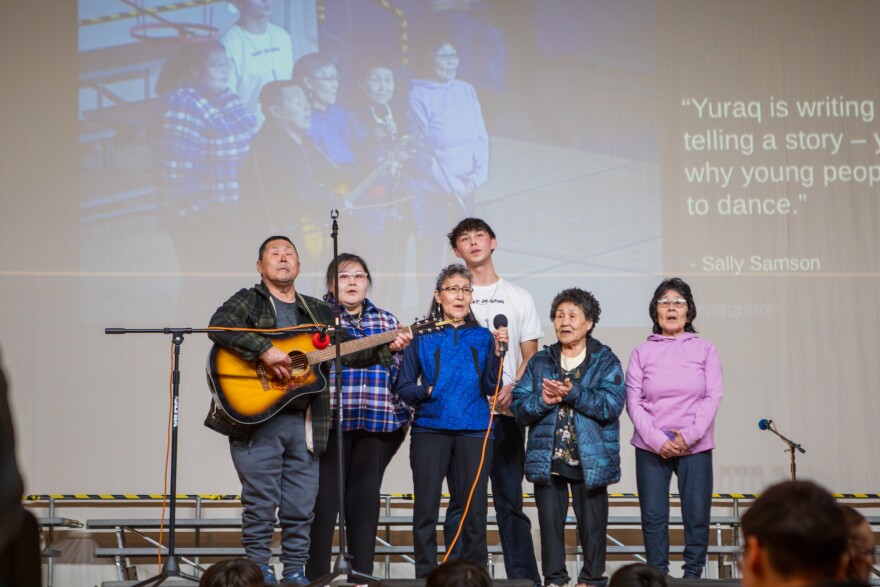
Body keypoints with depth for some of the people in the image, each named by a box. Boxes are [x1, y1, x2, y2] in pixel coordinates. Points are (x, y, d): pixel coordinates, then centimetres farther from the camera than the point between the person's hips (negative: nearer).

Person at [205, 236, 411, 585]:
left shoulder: (319, 313, 19)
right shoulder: (248, 301, 3)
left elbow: (346, 351, 15)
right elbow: (219, 326, -17)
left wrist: (386, 348, -1)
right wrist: (264, 350, -25)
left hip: (305, 422, 5)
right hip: (256, 417, -4)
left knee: (301, 507, 6)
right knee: (261, 501, -3)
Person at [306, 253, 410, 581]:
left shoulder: (386, 321, 15)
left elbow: (400, 376, 15)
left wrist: (399, 348, -3)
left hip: (378, 422, 3)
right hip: (330, 421, -3)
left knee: (365, 499, 4)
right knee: (324, 499, -2)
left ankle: (361, 576, 11)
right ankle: (317, 576, 6)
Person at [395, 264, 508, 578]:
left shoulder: (483, 337, 9)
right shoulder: (422, 336, 5)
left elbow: (491, 387, 0)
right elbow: (403, 387, 5)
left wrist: (497, 351, -12)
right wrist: (425, 392, -13)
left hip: (474, 431, 1)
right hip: (430, 429, -1)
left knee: (474, 508, 2)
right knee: (426, 508, 0)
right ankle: (425, 576, 9)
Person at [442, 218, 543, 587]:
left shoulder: (519, 298, 12)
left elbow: (531, 357, 8)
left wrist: (511, 390, -11)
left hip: (506, 412, 0)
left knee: (510, 500, 2)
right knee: (460, 501, -1)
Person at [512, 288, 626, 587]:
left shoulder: (605, 361, 3)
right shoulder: (540, 361, 11)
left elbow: (612, 405, -11)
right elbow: (519, 406, 5)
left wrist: (573, 393, -20)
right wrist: (543, 400, -16)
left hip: (590, 459, -2)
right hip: (547, 458, 2)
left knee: (592, 525, 4)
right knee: (550, 523, 6)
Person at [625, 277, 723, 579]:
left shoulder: (705, 349, 6)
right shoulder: (642, 352, 6)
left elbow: (713, 397, 0)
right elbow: (633, 401, 1)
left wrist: (689, 436, -11)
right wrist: (657, 440, -11)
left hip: (695, 447, 0)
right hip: (651, 448, 0)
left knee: (697, 515, -1)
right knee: (653, 516, 0)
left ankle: (693, 574, 10)